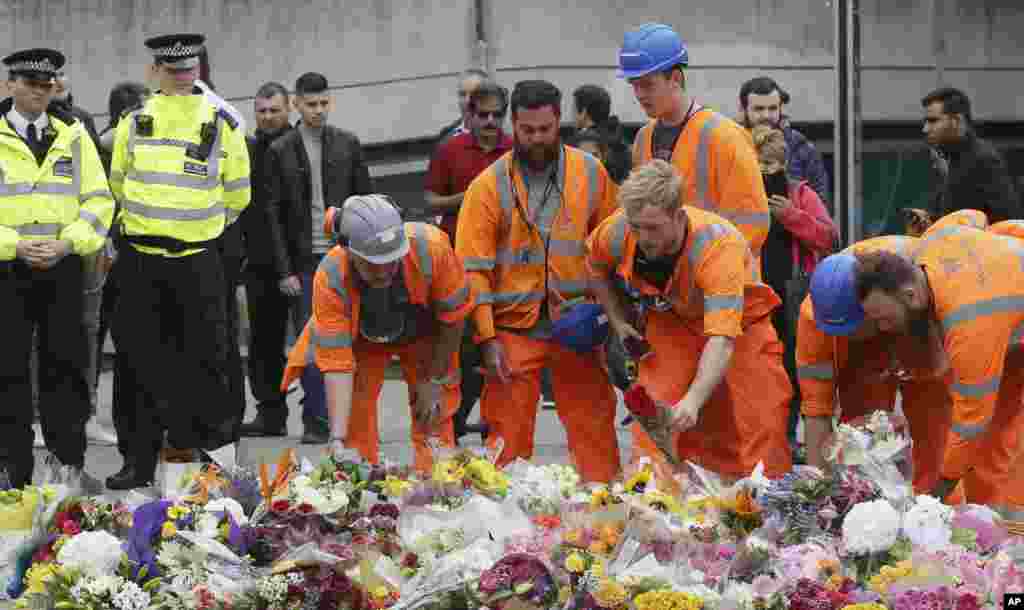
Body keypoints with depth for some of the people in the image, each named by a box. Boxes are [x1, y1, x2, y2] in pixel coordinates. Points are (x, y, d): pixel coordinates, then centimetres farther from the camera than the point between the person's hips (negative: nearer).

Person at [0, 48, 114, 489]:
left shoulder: (72, 134, 9)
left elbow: (98, 200, 6)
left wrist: (67, 243, -9)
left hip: (62, 267, 2)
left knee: (66, 368, 4)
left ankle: (70, 465, 11)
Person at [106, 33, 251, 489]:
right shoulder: (134, 123, 5)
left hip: (198, 259, -1)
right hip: (140, 258, 1)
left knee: (206, 354, 1)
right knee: (142, 358, 5)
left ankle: (217, 443, 9)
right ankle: (139, 459, 9)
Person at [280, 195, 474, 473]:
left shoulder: (431, 246, -40)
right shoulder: (330, 279, -39)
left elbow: (453, 317, -22)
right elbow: (337, 363, -35)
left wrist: (434, 380, -13)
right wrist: (337, 440, -43)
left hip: (425, 334, 0)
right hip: (361, 340, 0)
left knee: (434, 417, 1)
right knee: (354, 413, -8)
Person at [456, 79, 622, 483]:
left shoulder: (590, 174, 4)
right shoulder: (489, 185, -4)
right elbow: (473, 267, -6)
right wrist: (486, 337, -11)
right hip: (513, 328, -2)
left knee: (593, 422, 4)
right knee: (508, 428, 2)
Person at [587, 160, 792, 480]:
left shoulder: (718, 246, -40)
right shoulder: (618, 231, -24)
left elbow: (722, 341, -47)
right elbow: (595, 265, 3)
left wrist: (693, 401, -60)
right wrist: (618, 322, -4)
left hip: (740, 324, -3)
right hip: (670, 324, 3)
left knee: (761, 425, -7)